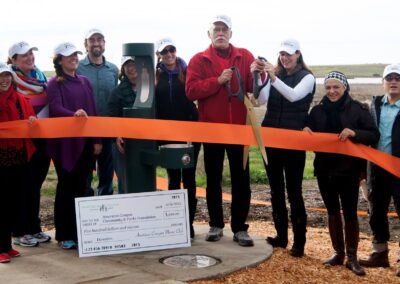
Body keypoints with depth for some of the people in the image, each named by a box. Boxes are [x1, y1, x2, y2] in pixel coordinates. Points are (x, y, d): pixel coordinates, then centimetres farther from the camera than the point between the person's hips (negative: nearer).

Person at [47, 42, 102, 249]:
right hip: (64, 143, -5)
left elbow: (93, 111, 13)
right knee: (66, 188, 0)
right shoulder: (55, 83, -2)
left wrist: (97, 140, 7)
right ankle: (64, 236, 8)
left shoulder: (84, 82, 13)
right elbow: (55, 108, -17)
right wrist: (73, 114, -37)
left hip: (85, 142, 5)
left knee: (81, 186, 8)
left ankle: (79, 232, 17)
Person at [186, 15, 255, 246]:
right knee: (213, 179, 9)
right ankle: (216, 225, 21)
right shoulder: (199, 60, 1)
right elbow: (191, 90, -12)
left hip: (239, 127, 1)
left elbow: (255, 88, -4)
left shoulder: (245, 56, 5)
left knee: (241, 179, 3)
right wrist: (218, 81, -20)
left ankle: (240, 228, 11)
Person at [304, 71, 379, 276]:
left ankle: (352, 257, 11)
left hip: (349, 170, -3)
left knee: (350, 213, 0)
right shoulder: (317, 110, 6)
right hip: (325, 169, 3)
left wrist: (354, 133, -25)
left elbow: (374, 136, -8)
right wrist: (306, 131, -11)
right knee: (332, 211, 10)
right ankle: (338, 253, 22)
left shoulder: (358, 109, -5)